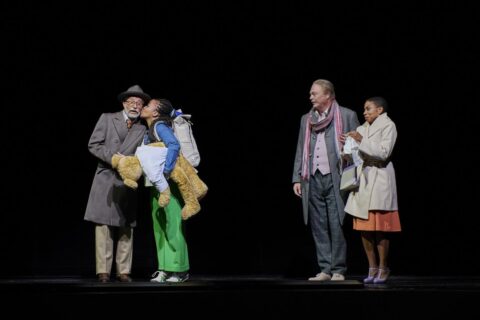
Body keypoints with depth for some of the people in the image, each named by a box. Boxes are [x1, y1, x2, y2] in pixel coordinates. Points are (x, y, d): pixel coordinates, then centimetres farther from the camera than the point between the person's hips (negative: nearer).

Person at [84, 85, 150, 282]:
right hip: (106, 179, -2)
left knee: (126, 227, 2)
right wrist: (112, 158, -12)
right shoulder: (107, 119, 5)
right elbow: (93, 144, -1)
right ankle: (103, 271, -3)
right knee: (103, 224, -6)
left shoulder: (142, 130, 11)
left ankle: (124, 271, 6)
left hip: (127, 182, 2)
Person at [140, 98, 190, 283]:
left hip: (170, 183, -9)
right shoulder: (149, 131, 11)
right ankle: (165, 268, 13)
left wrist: (165, 171, -34)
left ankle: (180, 270, -2)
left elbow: (174, 145, -28)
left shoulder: (160, 126, -15)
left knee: (172, 224, -7)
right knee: (159, 225, 9)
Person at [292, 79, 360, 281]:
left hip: (335, 178, -4)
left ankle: (338, 270, 3)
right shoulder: (306, 119, 16)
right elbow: (300, 150, 16)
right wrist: (297, 178, 10)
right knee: (319, 227, 4)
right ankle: (325, 269, 9)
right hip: (313, 179, 4)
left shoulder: (347, 116, 4)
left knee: (336, 225, -5)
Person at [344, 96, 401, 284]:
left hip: (379, 182, -6)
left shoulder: (388, 126, -2)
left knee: (380, 229, -6)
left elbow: (384, 153, -14)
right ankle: (372, 268, 13)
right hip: (363, 180, 6)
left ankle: (383, 269, 4)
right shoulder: (363, 128, 17)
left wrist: (362, 141, -16)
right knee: (364, 228, 4)